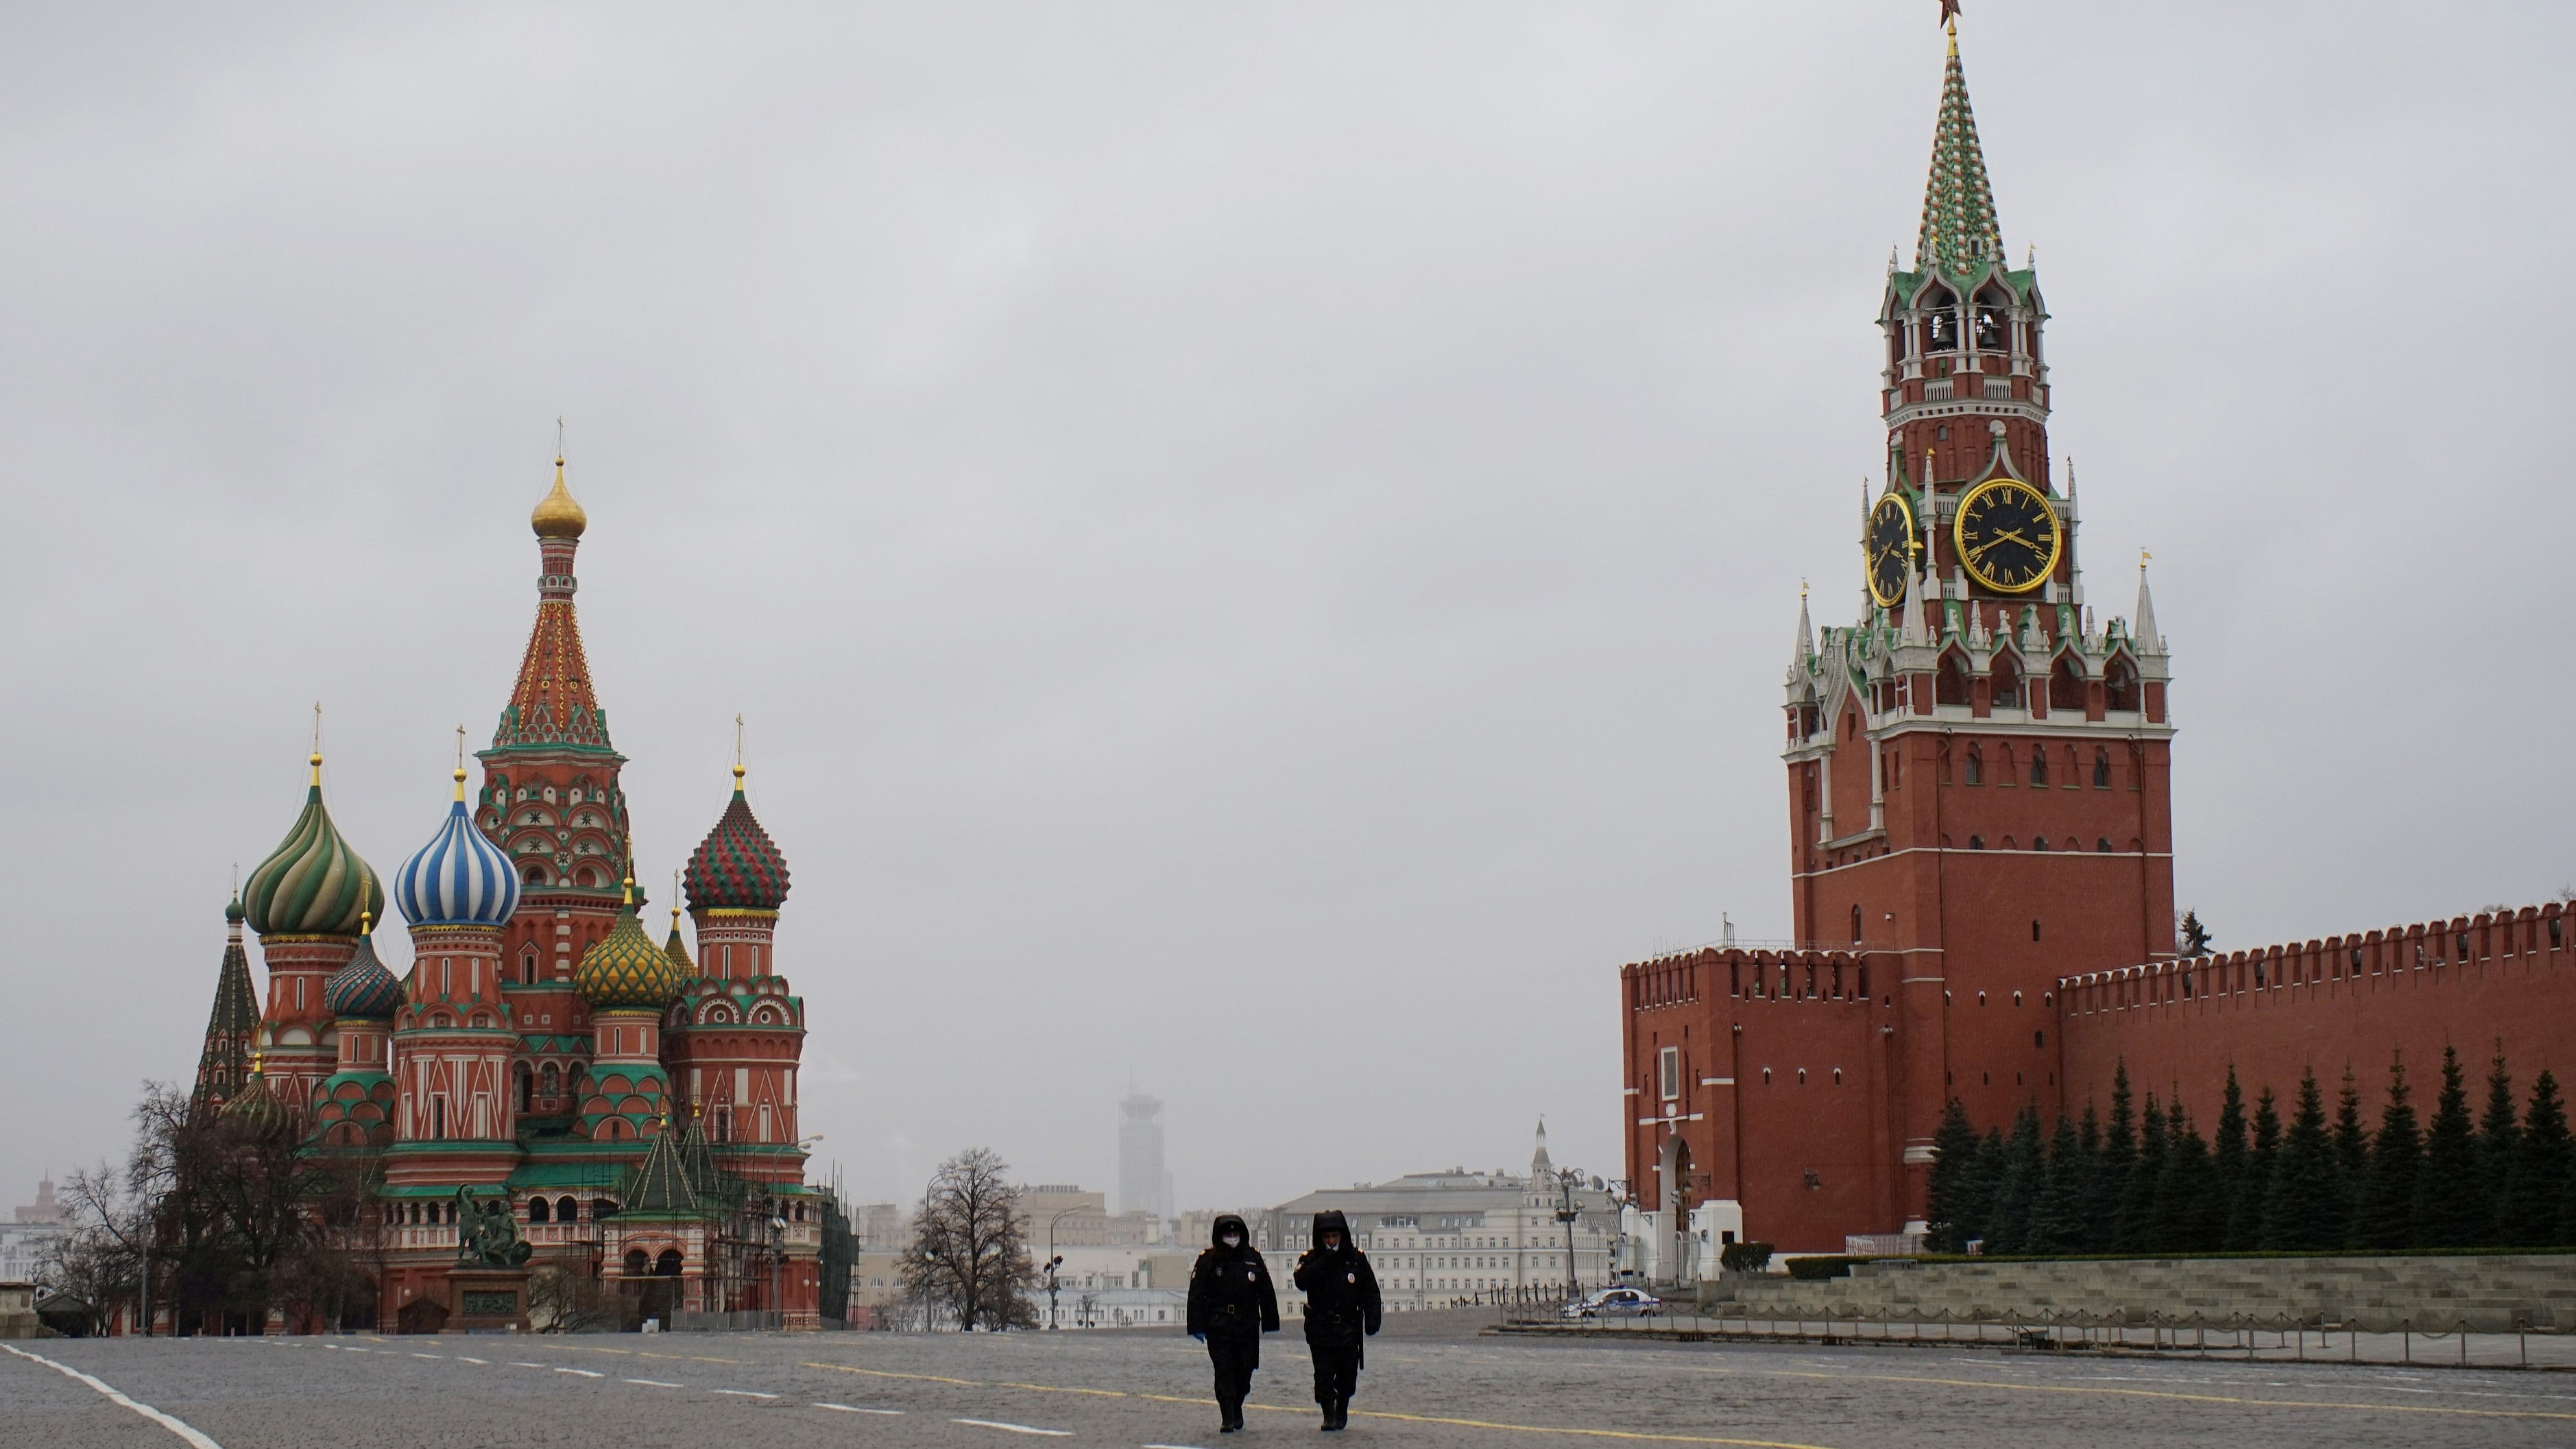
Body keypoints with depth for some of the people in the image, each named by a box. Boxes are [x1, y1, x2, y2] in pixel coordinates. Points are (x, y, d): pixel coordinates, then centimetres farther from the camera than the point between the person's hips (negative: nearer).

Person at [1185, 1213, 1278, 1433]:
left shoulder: (1253, 1259, 7)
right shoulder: (1208, 1260, -1)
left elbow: (1266, 1293, 11)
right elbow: (1196, 1295, -2)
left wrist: (1270, 1324, 10)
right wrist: (1197, 1327, -6)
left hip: (1247, 1327, 2)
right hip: (1218, 1328, -2)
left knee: (1244, 1371, 8)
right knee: (1224, 1373, -5)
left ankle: (1237, 1409, 32)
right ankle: (1228, 1418, -2)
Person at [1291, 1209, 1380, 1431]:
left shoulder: (1356, 1257, 4)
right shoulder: (1310, 1259, 1)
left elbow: (1370, 1291, 7)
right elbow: (1302, 1281, -20)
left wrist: (1373, 1318, -4)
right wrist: (1326, 1260, -21)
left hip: (1349, 1327, 1)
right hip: (1320, 1327, -1)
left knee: (1347, 1375, 5)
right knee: (1324, 1375, -6)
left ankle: (1342, 1411, 26)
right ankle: (1329, 1415, 4)